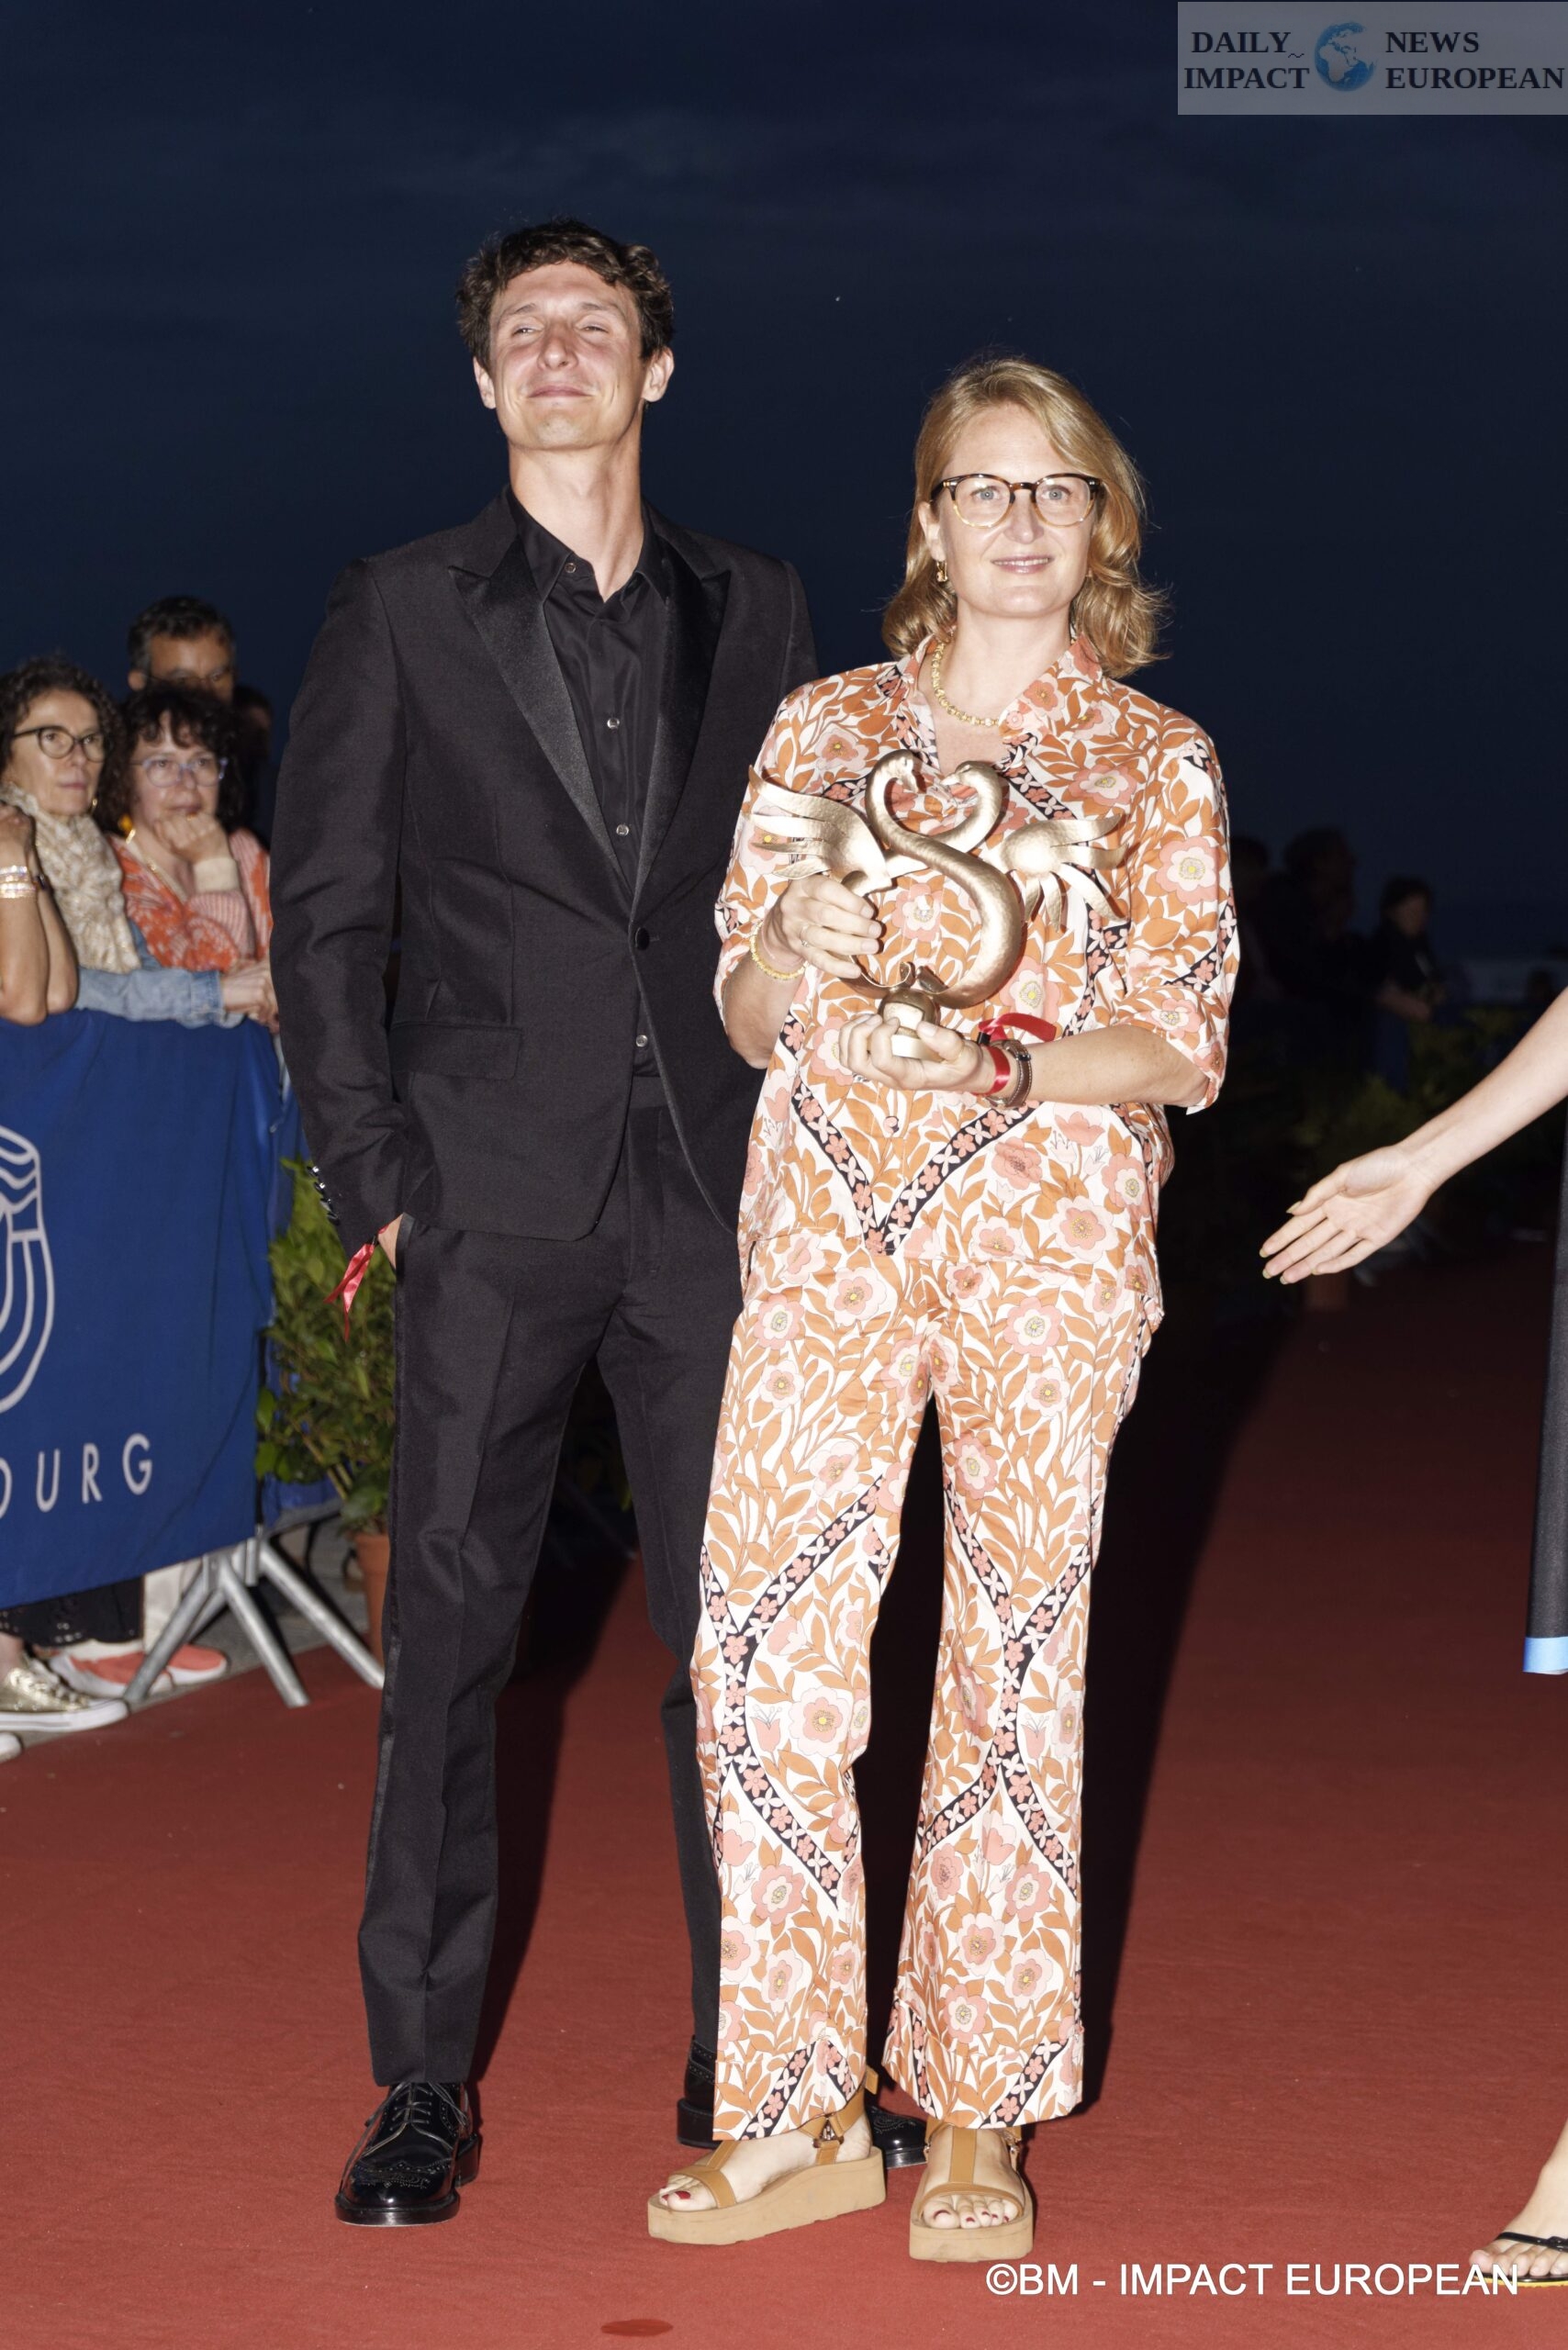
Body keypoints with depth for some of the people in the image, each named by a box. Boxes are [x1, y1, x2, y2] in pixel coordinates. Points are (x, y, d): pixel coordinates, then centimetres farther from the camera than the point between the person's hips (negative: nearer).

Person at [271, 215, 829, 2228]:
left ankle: (748, 2056, 17)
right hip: (494, 1205, -2)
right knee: (450, 1628, 2)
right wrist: (370, 1176, -4)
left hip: (713, 1195, 2)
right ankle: (423, 2081, 13)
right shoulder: (400, 614, 5)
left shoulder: (754, 610, 12)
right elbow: (321, 917, 4)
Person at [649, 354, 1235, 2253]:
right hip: (830, 1226, 2)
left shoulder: (1160, 763, 6)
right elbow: (747, 1019, 10)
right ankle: (802, 2111, 5)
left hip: (1046, 1227, -1)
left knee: (1015, 1658, 1)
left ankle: (976, 2114, 13)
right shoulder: (824, 727, 11)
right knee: (765, 1650, -6)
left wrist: (999, 1059, -16)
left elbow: (1183, 1043, 1)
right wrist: (800, 939, -12)